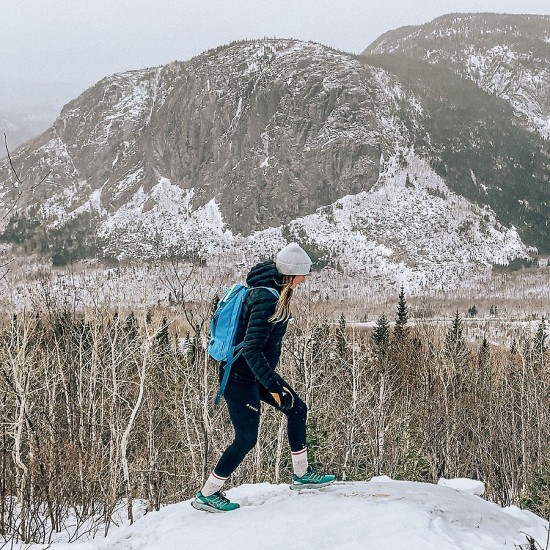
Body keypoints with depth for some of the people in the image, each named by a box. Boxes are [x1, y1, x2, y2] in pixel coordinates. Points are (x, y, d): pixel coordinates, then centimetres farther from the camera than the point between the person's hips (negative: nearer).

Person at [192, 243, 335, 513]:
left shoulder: (270, 291, 4)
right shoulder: (267, 300, -26)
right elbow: (251, 349, -30)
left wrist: (272, 379, 28)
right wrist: (273, 386, -30)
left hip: (256, 372, 10)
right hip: (240, 378, -10)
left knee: (297, 409, 14)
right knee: (246, 439, -2)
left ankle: (302, 474, 28)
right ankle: (206, 495, 12)